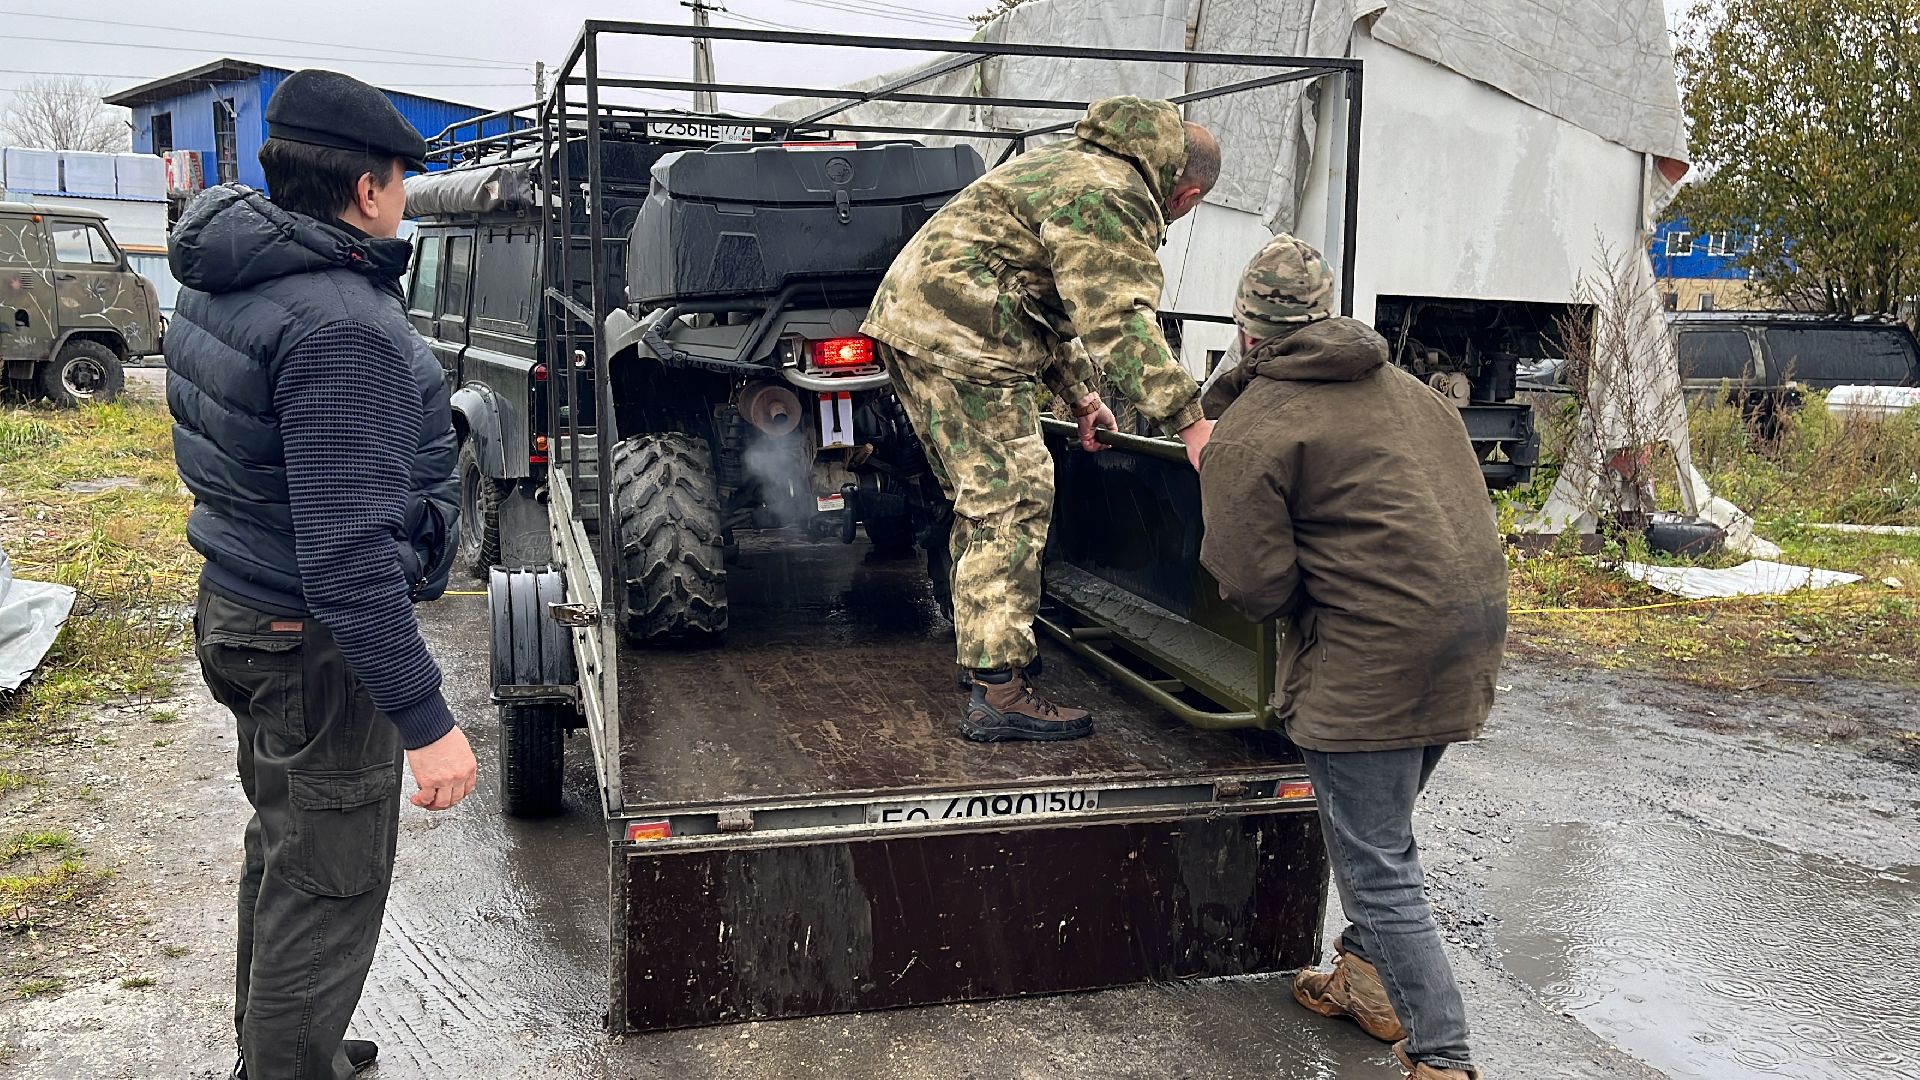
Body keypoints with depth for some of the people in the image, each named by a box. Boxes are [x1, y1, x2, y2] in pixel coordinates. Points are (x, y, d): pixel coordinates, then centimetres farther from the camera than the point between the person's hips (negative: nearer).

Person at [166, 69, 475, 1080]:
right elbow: (349, 555, -31)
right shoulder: (338, 325, -28)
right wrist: (426, 720, -28)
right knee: (327, 890, 4)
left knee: (283, 847, 26)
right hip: (316, 649, -10)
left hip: (237, 608, 10)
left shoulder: (217, 286, 4)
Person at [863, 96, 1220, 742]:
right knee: (1014, 501, -11)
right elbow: (1119, 320, -21)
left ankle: (984, 650, 30)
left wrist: (1077, 395, 29)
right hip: (959, 332, -11)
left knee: (984, 498, 19)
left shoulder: (1079, 165, 24)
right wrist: (1188, 421, -23)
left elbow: (1058, 300, 29)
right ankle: (997, 695, -11)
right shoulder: (1113, 195, -11)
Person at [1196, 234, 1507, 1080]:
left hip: (1375, 658, -9)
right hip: (1471, 633, 9)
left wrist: (1215, 473, 5)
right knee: (1380, 829, 25)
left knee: (1377, 866, 0)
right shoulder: (1408, 391, 17)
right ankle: (1367, 979, 39)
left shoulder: (1248, 432, -9)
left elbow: (1255, 589, -13)